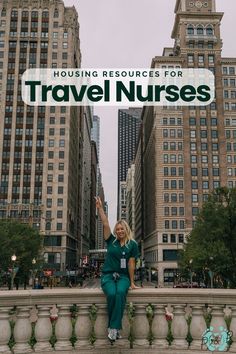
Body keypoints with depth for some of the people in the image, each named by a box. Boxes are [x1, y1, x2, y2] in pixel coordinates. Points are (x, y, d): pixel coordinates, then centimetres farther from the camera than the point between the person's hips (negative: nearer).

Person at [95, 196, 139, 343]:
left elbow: (131, 263, -2)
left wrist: (132, 282, -1)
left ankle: (114, 327, -32)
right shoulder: (112, 240, 6)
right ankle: (115, 327, -16)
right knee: (111, 293, -31)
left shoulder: (132, 244, 1)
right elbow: (105, 224, -3)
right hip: (108, 275, 1)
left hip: (123, 276, -1)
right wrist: (100, 208, -11)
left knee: (120, 293, -34)